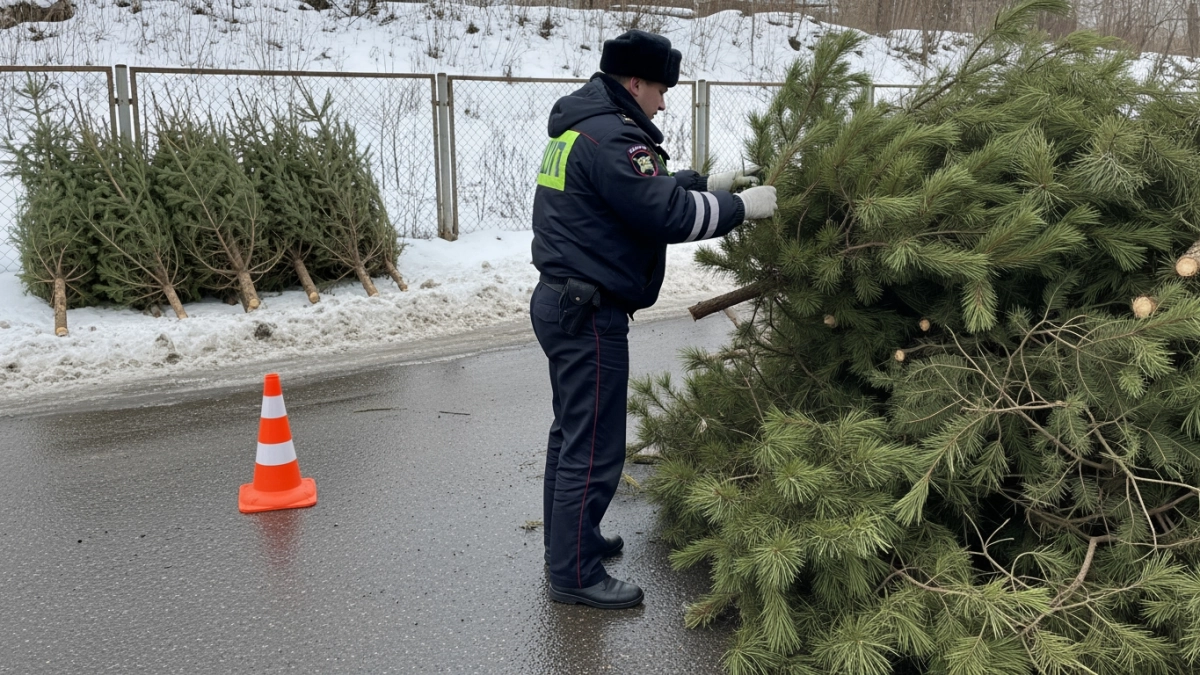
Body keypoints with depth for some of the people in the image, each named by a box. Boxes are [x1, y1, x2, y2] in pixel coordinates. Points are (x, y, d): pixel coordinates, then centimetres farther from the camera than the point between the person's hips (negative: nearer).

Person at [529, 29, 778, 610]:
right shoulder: (610, 137, -19)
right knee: (594, 447, -1)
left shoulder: (582, 126, 14)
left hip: (562, 301, 11)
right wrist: (740, 207, -11)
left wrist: (707, 182, 14)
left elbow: (645, 189, 22)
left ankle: (568, 540, 36)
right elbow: (667, 215, -23)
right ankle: (575, 574, 10)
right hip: (589, 314, -11)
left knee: (572, 431, 21)